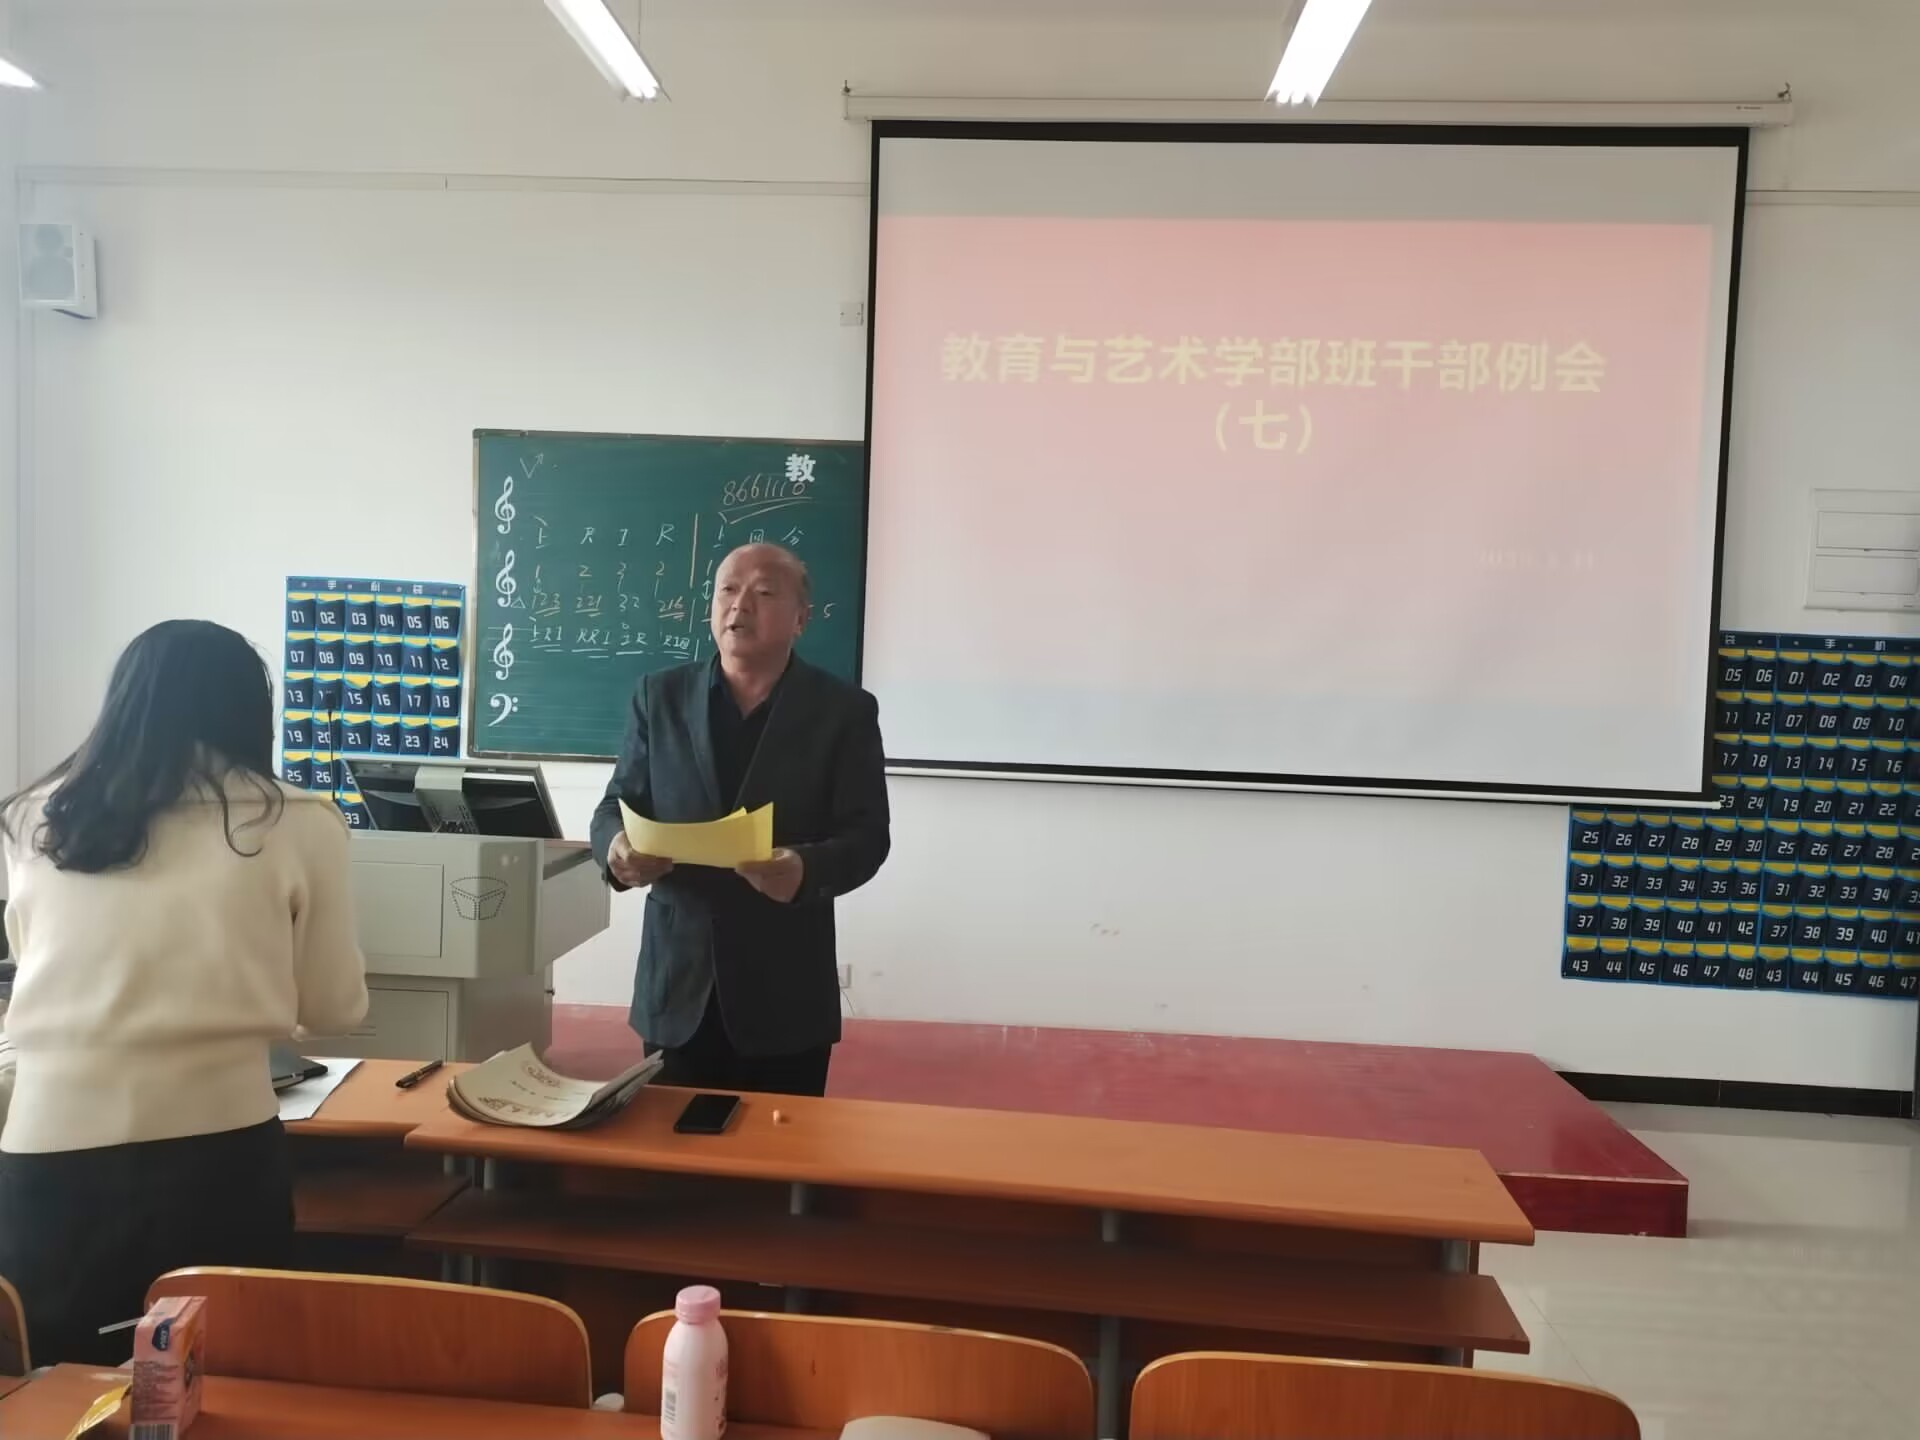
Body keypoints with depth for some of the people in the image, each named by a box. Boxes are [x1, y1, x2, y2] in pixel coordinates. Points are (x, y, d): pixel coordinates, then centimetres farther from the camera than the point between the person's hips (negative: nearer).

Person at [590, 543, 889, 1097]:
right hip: (678, 980, 2)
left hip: (786, 992, -2)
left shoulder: (844, 710, -1)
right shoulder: (660, 696, 6)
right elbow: (616, 807, 7)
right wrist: (617, 846, -17)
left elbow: (867, 836, -6)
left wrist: (806, 870, -28)